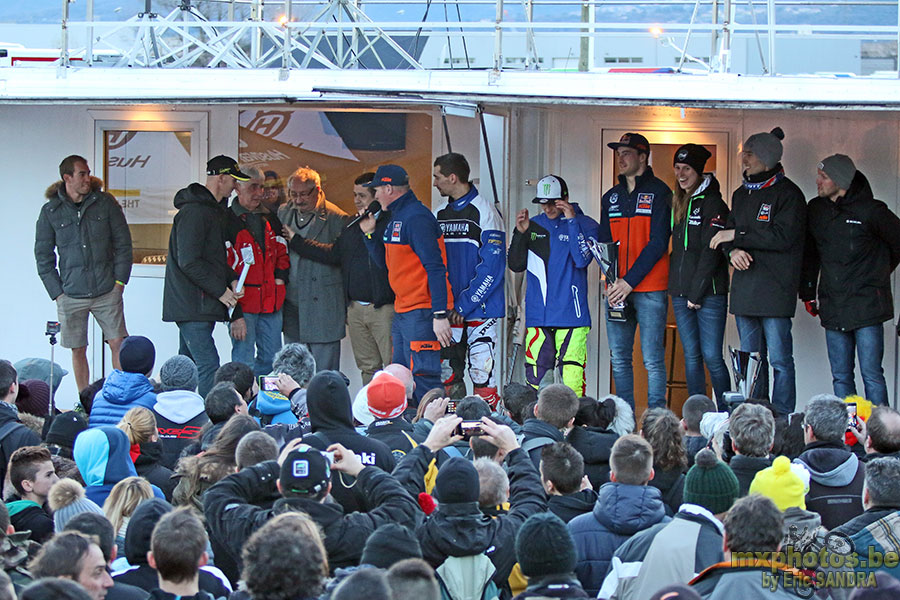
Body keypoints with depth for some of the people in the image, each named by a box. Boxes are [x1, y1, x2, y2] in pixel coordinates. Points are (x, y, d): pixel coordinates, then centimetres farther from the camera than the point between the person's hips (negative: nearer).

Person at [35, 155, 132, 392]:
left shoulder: (105, 203, 3)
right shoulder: (50, 212, 2)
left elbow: (123, 243, 8)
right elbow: (43, 255, 7)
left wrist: (120, 281, 0)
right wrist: (57, 292, -1)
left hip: (107, 292, 0)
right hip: (71, 295, 0)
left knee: (118, 344, -5)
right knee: (78, 351, 3)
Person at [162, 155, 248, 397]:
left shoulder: (215, 210, 17)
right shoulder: (194, 212, -15)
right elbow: (189, 262, -20)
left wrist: (231, 279, 6)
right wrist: (220, 290, -15)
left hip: (201, 305, 10)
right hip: (191, 305, -10)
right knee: (208, 365, -16)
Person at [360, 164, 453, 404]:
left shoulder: (416, 218, -15)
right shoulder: (395, 218, 15)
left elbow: (435, 268, -20)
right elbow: (386, 263, 24)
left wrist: (440, 315, -25)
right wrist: (370, 234, 11)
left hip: (422, 313, -10)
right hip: (401, 311, 10)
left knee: (424, 376, -12)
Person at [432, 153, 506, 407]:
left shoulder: (485, 212, -8)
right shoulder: (439, 215, 13)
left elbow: (492, 268, -13)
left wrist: (464, 305, -15)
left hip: (479, 309, -6)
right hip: (447, 311, 6)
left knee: (482, 372, -7)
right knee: (446, 374, 7)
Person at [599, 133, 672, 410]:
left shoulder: (658, 192, -2)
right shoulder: (611, 197, 16)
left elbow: (658, 243, -9)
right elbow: (605, 242, 16)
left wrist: (629, 281, -14)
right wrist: (612, 281, -3)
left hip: (649, 290, -5)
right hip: (617, 290, 6)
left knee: (653, 360, -6)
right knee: (619, 359, 5)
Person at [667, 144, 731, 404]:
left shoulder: (712, 203, -7)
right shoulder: (676, 202, 15)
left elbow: (711, 252, -12)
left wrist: (697, 293, -14)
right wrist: (683, 292, 9)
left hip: (709, 292, -7)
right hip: (680, 292, 7)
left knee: (711, 356, -7)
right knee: (691, 356, 6)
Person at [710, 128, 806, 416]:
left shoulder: (787, 194, -5)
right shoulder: (742, 194, 18)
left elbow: (784, 237, -16)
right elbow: (727, 234, 19)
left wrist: (736, 235, -12)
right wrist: (732, 250, -5)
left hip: (775, 289, -7)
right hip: (745, 288, 7)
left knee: (779, 360, -7)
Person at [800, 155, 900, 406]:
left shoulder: (870, 211, -8)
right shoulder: (816, 209, 8)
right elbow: (809, 254, 19)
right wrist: (807, 293, 16)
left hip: (866, 304, -5)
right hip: (833, 308, 5)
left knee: (871, 374, -7)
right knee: (841, 376, 6)